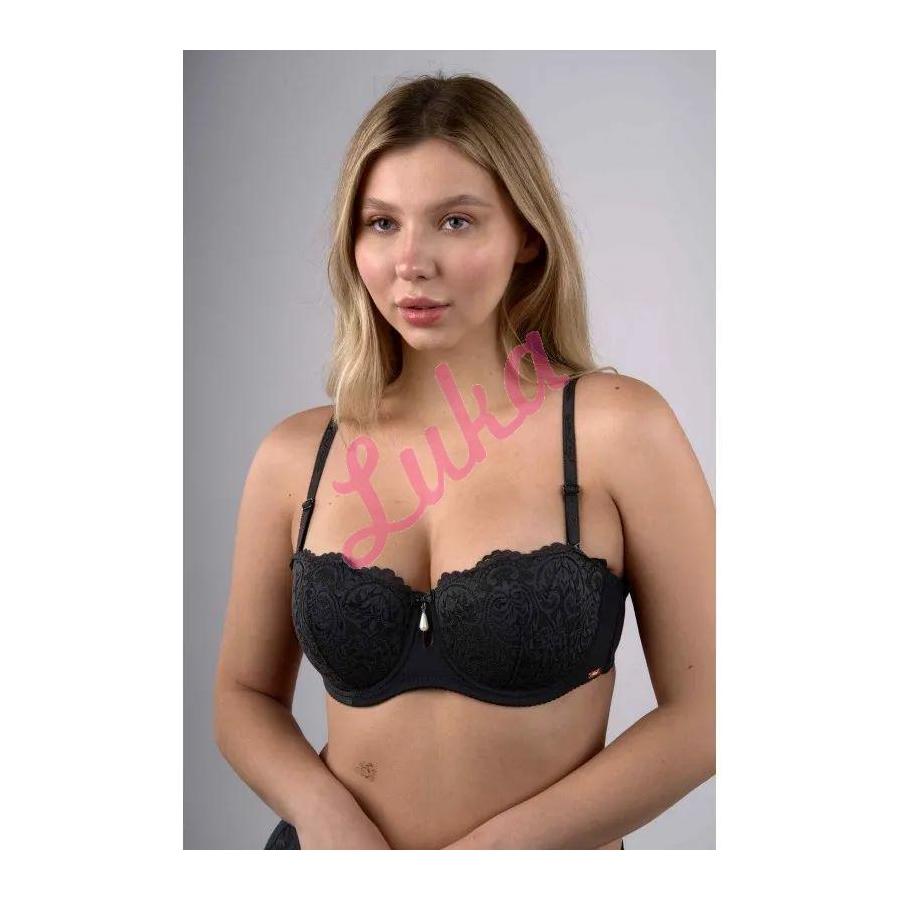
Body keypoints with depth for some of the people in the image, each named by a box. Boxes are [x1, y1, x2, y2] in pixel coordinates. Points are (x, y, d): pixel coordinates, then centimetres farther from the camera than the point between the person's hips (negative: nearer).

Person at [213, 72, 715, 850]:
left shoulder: (620, 428, -15)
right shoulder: (294, 455, -7)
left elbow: (701, 712, -12)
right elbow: (245, 695, 3)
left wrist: (495, 844, -17)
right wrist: (318, 807, -15)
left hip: (537, 842, -1)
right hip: (333, 839, 2)